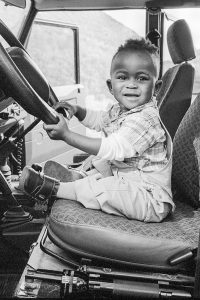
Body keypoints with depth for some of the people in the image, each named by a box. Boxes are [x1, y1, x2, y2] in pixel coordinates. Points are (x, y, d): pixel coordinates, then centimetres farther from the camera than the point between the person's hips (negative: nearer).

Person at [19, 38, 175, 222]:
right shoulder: (118, 110, 3)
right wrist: (77, 110, 6)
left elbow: (110, 149, -34)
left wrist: (66, 135, -34)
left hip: (151, 200, -10)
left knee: (106, 190, -28)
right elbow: (100, 120, 24)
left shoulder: (146, 119, -28)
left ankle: (54, 188, -16)